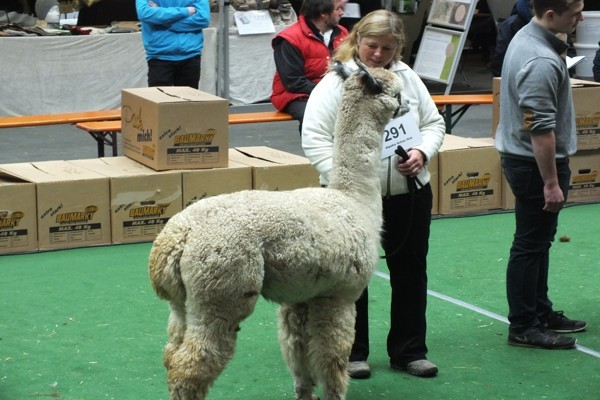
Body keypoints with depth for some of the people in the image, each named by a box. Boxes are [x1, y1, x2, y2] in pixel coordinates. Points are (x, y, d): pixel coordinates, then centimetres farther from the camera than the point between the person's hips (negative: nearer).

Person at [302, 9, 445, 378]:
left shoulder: (409, 79, 6)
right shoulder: (334, 84, -8)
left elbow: (434, 124, 12)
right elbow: (314, 138, -13)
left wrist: (423, 153, -8)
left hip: (410, 195, 4)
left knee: (411, 273, 12)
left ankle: (409, 351, 25)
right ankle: (352, 353, 21)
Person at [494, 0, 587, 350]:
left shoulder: (527, 37, 7)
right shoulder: (542, 62, -26)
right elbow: (541, 129, -27)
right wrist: (551, 183, -22)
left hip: (523, 158, 10)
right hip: (535, 163, -10)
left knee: (539, 241, 18)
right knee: (530, 245, -1)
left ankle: (540, 312, 29)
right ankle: (523, 327, 8)